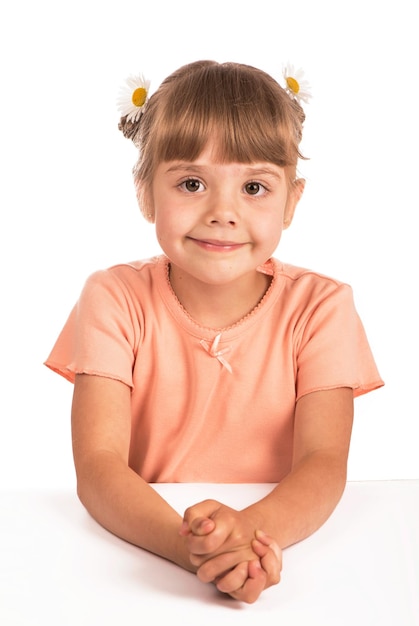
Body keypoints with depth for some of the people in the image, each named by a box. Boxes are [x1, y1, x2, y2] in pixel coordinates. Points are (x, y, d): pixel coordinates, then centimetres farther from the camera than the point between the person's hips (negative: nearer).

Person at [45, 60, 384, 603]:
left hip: (277, 562, 0)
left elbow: (324, 464, -14)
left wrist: (253, 530, -34)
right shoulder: (115, 299, -6)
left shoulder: (319, 307, -4)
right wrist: (187, 544, -33)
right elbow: (97, 466, -15)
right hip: (139, 565, 0)